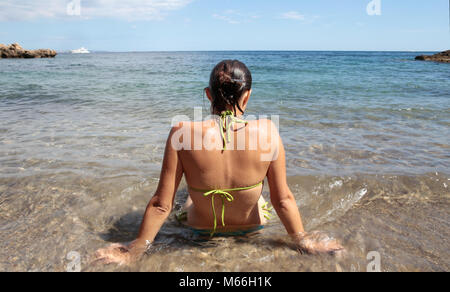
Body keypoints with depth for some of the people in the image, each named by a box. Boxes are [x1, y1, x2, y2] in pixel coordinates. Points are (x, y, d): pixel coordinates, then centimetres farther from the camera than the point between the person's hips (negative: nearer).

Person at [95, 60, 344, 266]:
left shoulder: (182, 134, -28)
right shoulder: (267, 132, -25)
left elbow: (162, 204, -21)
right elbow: (283, 199, -17)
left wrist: (134, 252, -6)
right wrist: (302, 240, 1)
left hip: (201, 228, 0)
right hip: (252, 227, 1)